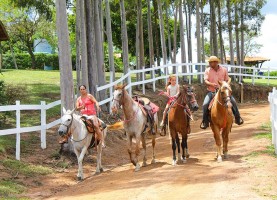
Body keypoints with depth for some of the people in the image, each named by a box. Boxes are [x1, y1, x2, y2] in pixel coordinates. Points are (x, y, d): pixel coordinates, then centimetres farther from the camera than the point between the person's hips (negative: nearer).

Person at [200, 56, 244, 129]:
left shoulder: (224, 70, 1)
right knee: (205, 104, -22)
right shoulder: (208, 71, -2)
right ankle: (205, 122, -5)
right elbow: (206, 81, -13)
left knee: (233, 101, -14)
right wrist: (211, 84, -33)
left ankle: (238, 118, 5)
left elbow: (227, 80, 9)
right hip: (211, 92, -1)